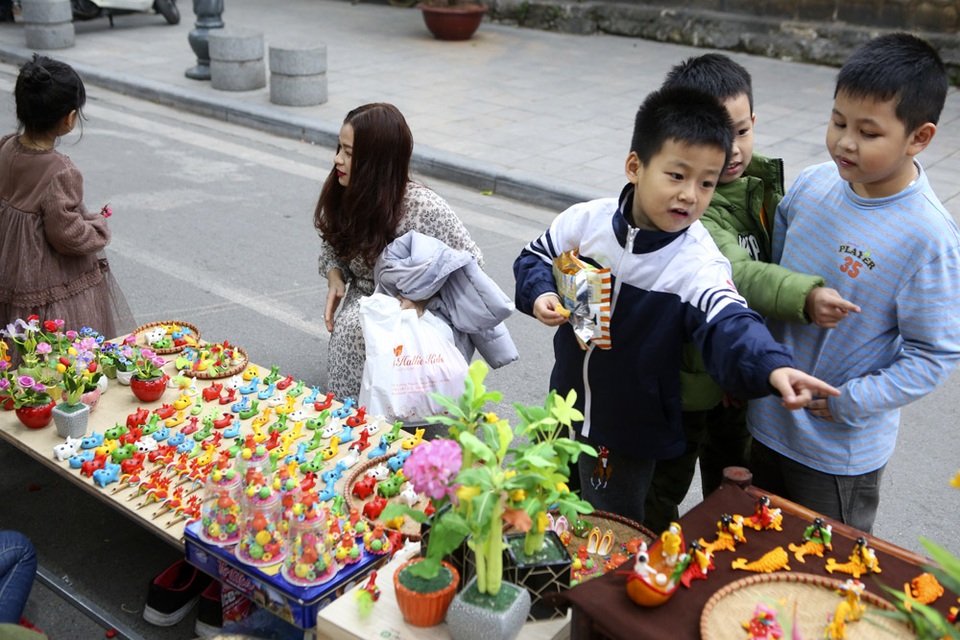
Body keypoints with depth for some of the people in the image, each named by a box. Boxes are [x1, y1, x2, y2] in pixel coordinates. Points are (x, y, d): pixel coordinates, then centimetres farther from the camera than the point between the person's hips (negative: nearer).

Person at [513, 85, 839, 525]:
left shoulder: (699, 263, -23)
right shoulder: (587, 220, -11)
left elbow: (728, 323, -37)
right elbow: (535, 257, 5)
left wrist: (771, 365, -56)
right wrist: (539, 295, -16)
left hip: (629, 432, -4)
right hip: (564, 405, 4)